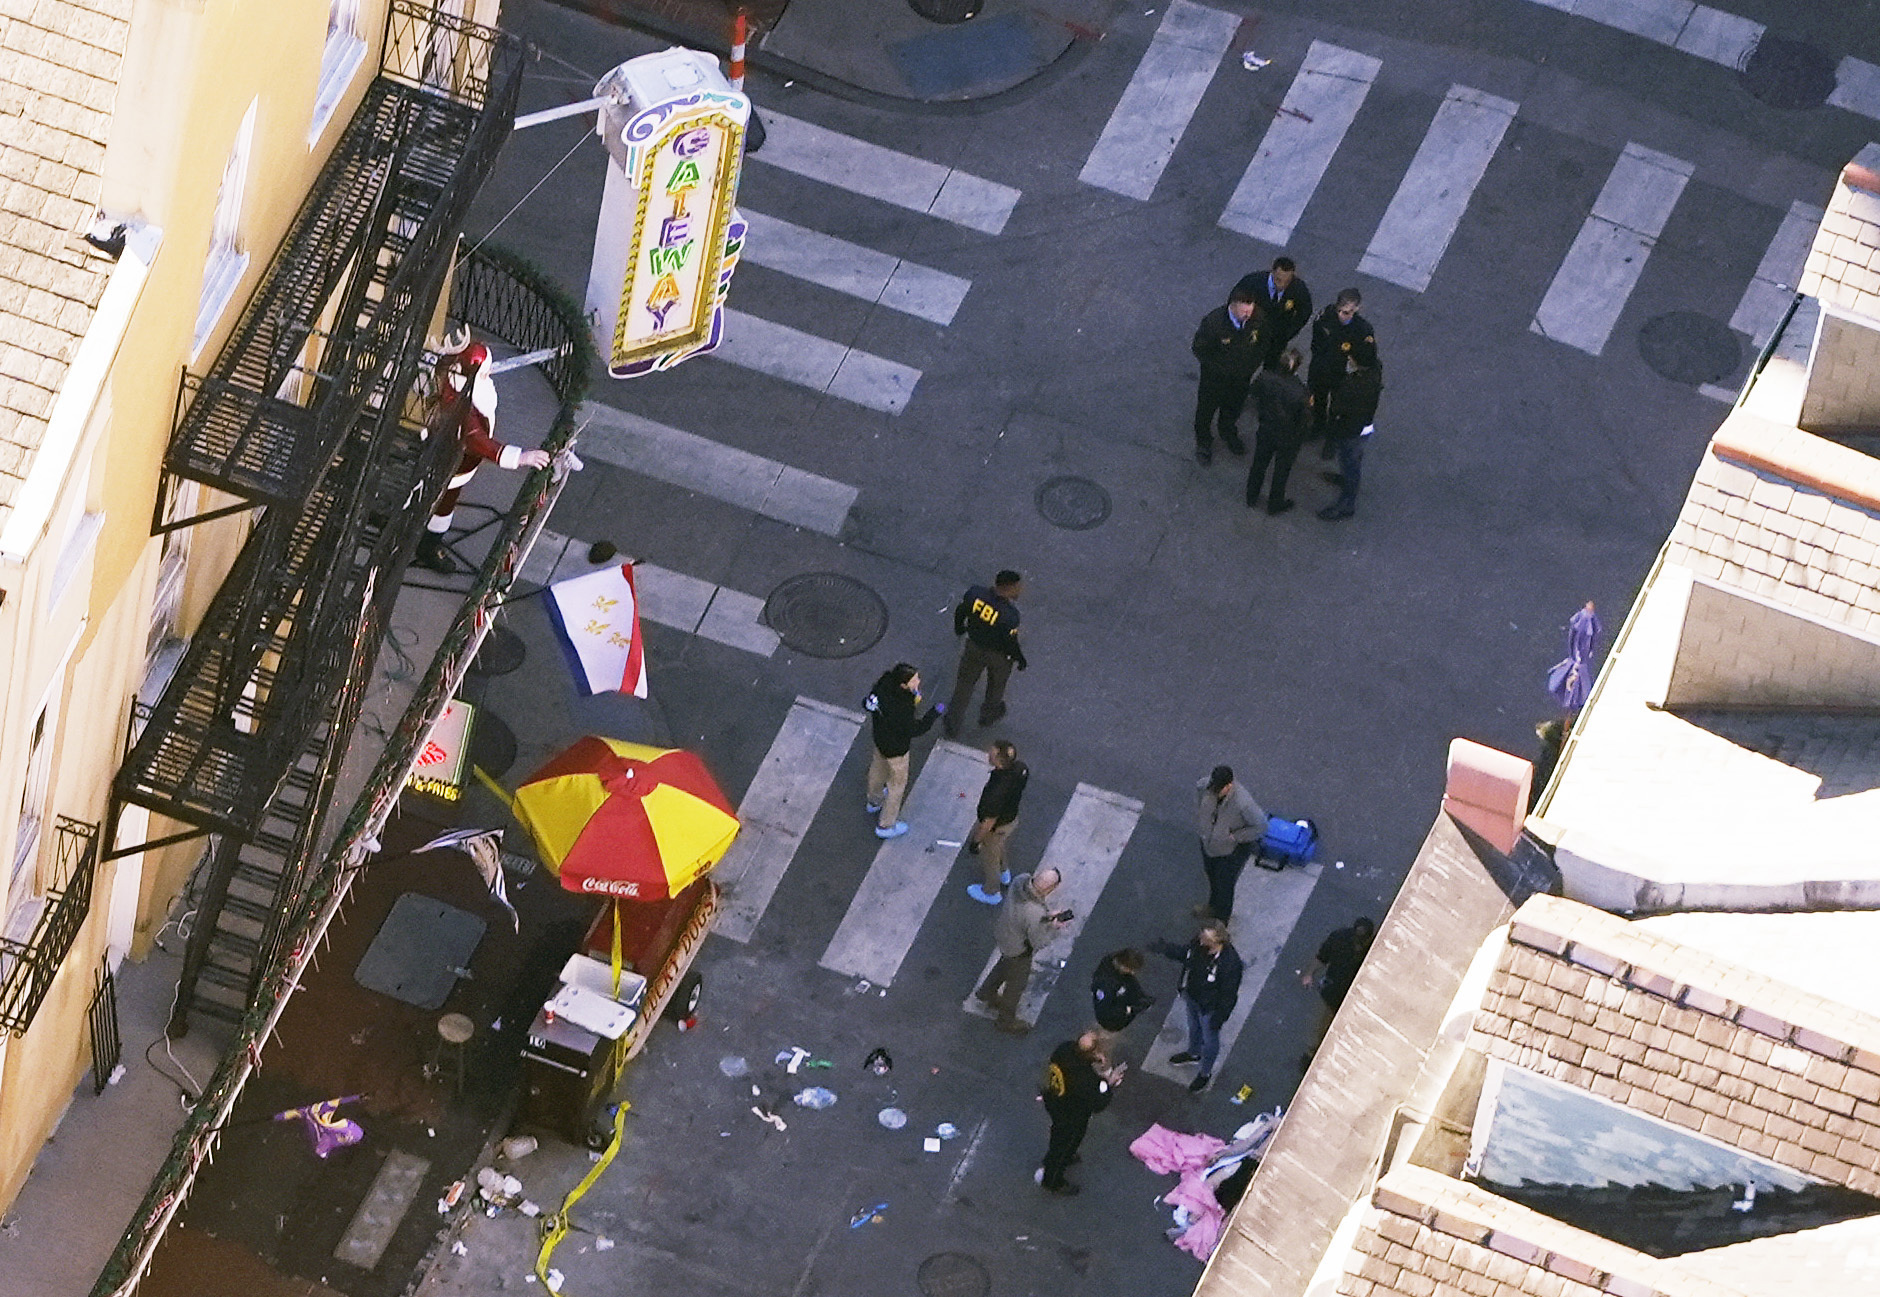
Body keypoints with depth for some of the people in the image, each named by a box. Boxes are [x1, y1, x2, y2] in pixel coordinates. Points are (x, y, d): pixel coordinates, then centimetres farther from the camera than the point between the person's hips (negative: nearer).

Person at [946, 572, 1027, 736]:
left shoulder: (974, 594, -25)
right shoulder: (1009, 616, -38)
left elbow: (960, 612, -7)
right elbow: (1011, 642, -23)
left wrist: (959, 629, 16)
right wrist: (1020, 659, -2)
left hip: (973, 647, 3)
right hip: (998, 654, -3)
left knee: (964, 684, 25)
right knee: (996, 685, 29)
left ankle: (952, 724, 38)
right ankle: (989, 715, 56)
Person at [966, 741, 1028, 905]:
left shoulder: (997, 791, -45)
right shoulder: (1020, 767, -24)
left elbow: (988, 823, -31)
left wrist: (976, 841, -14)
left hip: (996, 827, -6)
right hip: (1012, 816, 6)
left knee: (989, 857, 24)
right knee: (999, 845, 37)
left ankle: (991, 893, 52)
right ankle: (1003, 873, 66)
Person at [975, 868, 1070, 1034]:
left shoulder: (1021, 880, -24)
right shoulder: (1034, 914, -43)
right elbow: (1039, 942, -26)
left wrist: (1047, 915, -6)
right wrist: (1055, 928, -13)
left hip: (1002, 931, 7)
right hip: (1017, 949, -7)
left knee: (1005, 963, 37)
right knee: (1016, 982, 22)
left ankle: (987, 993, 62)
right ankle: (1007, 1019, 47)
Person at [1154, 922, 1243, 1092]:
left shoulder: (1230, 963, -41)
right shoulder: (1198, 943, -24)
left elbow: (1228, 995, -26)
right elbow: (1185, 954, 1)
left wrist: (1219, 1017, -16)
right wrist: (1165, 948, -16)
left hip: (1210, 1007, -6)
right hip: (1192, 995, 6)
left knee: (1209, 1039, 22)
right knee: (1194, 1027, 34)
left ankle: (1205, 1073, 48)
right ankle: (1193, 1053, 65)